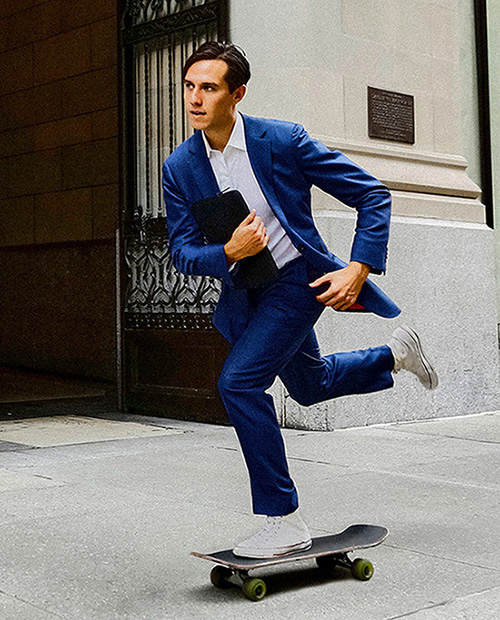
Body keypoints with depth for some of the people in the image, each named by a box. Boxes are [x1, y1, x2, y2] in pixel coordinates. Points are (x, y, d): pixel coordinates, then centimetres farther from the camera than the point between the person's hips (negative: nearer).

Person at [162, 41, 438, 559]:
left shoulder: (283, 141, -19)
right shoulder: (179, 168, -8)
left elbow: (372, 195, -13)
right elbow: (182, 252, -6)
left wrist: (358, 269, -22)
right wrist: (229, 252, -27)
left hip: (298, 279, -6)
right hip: (246, 292, 6)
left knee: (239, 380, -22)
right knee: (311, 385, 24)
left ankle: (283, 521, -11)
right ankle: (396, 354, 52)